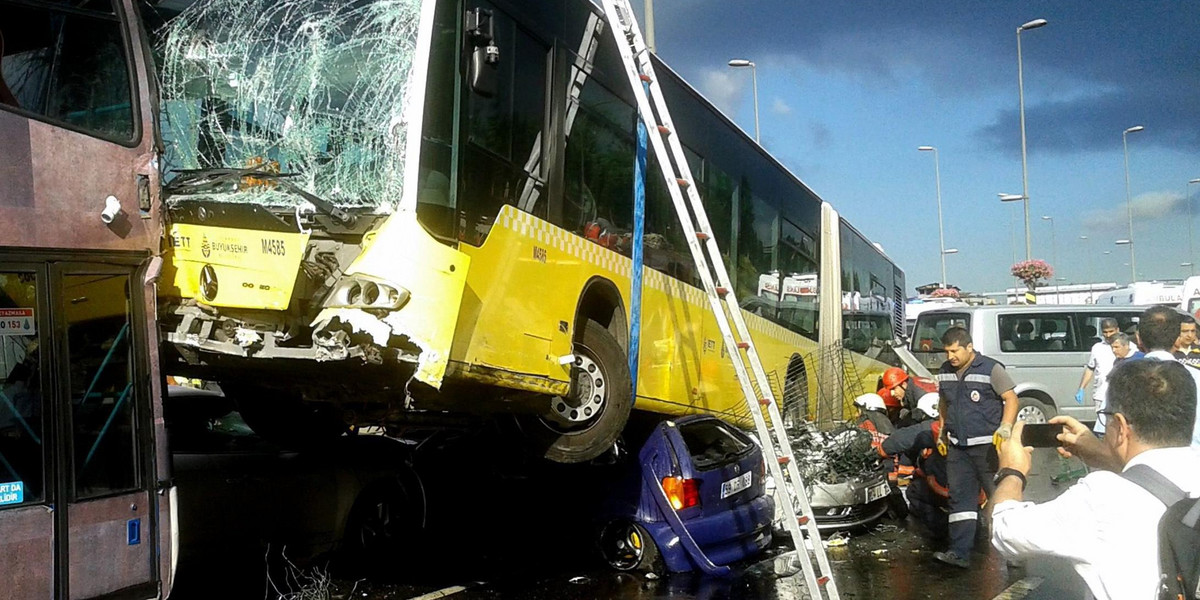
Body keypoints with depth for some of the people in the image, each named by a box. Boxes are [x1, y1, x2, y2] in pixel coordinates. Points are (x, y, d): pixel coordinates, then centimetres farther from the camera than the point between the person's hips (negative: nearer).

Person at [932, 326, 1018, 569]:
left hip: (988, 446, -6)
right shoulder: (945, 372, 10)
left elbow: (1011, 398, -9)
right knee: (960, 498, 3)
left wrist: (1006, 427, -22)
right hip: (958, 448, 6)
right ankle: (960, 553, 4)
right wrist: (943, 431, 22)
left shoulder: (991, 369, -9)